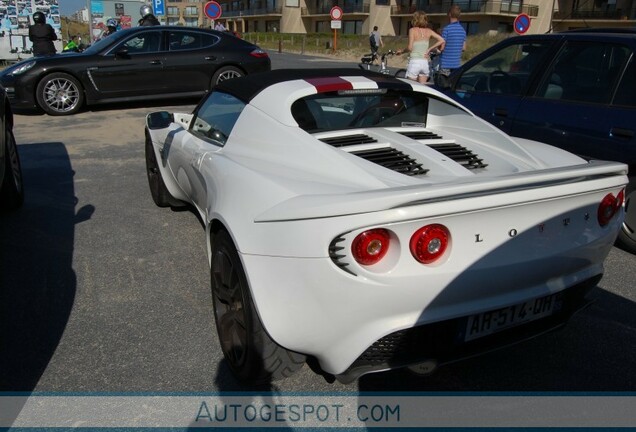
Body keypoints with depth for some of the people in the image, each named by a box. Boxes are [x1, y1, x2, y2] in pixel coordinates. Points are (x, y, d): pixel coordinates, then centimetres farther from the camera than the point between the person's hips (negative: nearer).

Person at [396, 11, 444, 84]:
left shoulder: (412, 30, -5)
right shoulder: (428, 31, 7)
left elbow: (410, 48, -13)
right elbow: (441, 40, 1)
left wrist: (402, 51, 5)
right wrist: (429, 49, 5)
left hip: (414, 62, -4)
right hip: (425, 62, 5)